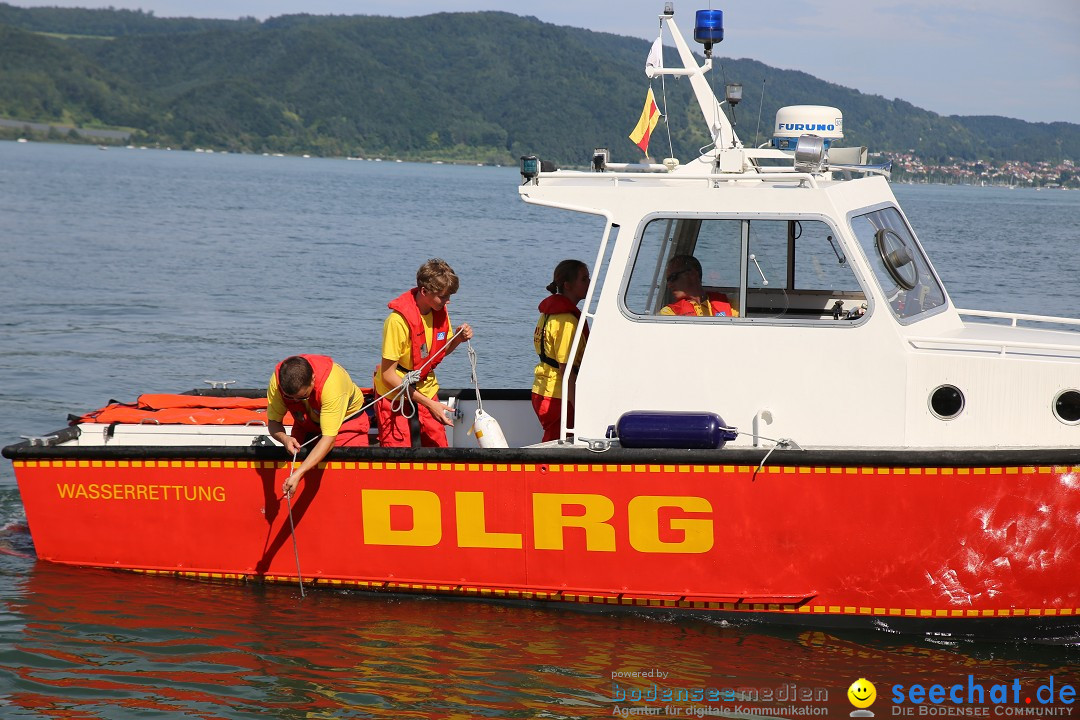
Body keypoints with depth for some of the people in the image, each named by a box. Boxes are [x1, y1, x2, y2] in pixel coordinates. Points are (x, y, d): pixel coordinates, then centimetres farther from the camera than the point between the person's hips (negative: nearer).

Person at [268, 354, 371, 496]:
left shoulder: (331, 383, -41)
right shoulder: (277, 380, -29)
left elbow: (329, 438, -40)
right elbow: (273, 422, -18)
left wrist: (298, 474, -48)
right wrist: (284, 439, -43)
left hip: (346, 421, -4)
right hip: (306, 425, 4)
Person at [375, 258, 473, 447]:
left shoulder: (440, 311, -5)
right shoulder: (398, 320, -26)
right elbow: (388, 375, -23)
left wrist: (458, 339, -11)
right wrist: (429, 403, -24)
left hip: (426, 389, 6)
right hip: (395, 394, -6)